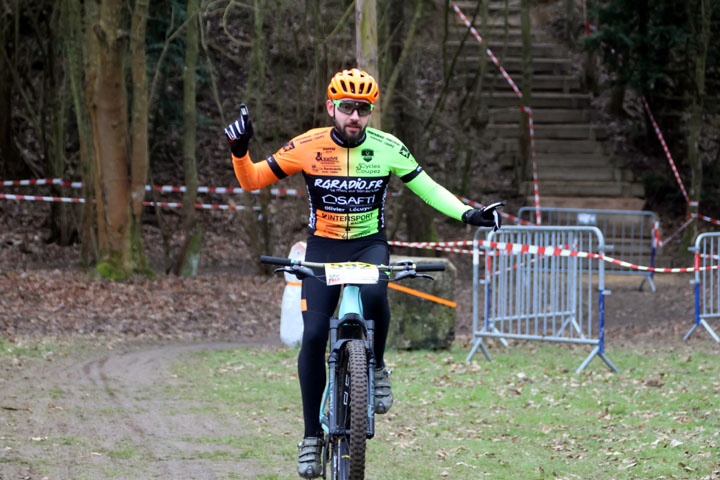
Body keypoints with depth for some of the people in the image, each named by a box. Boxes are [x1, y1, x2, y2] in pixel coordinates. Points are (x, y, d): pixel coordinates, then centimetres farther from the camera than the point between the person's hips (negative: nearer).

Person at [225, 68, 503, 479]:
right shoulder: (308, 147, -9)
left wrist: (468, 214, -12)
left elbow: (427, 188, 0)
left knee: (373, 294, -35)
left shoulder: (388, 149, -7)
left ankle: (377, 367, -7)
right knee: (314, 335, -12)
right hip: (323, 248, 0)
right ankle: (313, 436, -2)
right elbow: (251, 181, -3)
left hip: (369, 245, 0)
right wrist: (239, 151, -23)